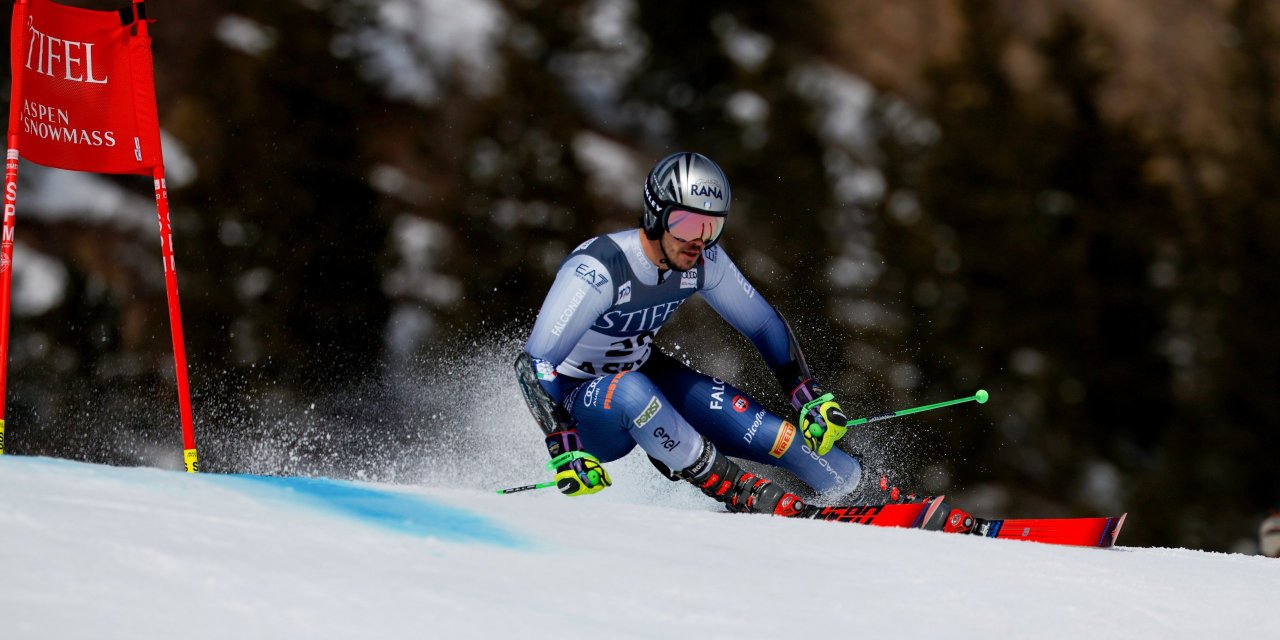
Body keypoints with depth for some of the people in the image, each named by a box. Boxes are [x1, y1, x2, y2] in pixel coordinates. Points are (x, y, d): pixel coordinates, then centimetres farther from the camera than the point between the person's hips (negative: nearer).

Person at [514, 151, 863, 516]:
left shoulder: (703, 260, -13)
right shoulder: (597, 269, -32)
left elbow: (765, 325, 2)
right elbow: (534, 364, -34)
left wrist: (813, 399, -4)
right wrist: (564, 451, -42)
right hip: (581, 403, -5)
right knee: (631, 392, -40)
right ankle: (739, 493, -30)